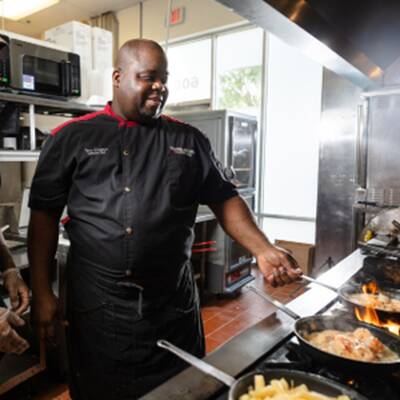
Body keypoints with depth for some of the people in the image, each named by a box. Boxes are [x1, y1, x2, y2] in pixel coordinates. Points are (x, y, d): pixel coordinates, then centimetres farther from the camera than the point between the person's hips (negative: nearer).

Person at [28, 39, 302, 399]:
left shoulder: (189, 140, 5)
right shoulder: (72, 137, 0)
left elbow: (224, 201, 4)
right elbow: (45, 214, 1)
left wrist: (263, 251, -10)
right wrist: (42, 292, -2)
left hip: (175, 307, 2)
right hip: (97, 307, -1)